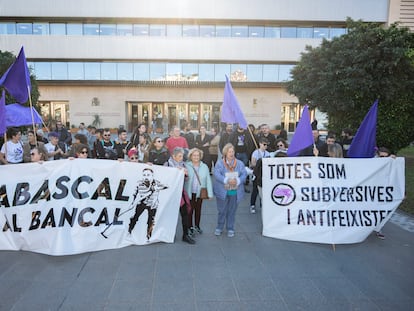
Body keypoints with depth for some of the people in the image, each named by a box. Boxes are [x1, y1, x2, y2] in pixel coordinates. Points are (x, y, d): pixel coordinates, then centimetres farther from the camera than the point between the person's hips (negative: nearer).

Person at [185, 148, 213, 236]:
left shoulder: (204, 167, -1)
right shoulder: (186, 166, -7)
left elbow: (208, 180, -1)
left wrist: (210, 193, -4)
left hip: (200, 193, 2)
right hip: (189, 193, -2)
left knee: (198, 210, 15)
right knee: (190, 210, 5)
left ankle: (197, 226, 33)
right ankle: (190, 227, 21)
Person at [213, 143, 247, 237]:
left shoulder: (239, 163, 4)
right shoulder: (220, 163, -5)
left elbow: (244, 174, -6)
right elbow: (217, 174, -17)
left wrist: (237, 181, -24)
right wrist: (227, 180, -29)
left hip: (235, 192, 2)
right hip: (222, 191, -2)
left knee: (232, 211, 12)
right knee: (222, 211, 8)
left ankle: (230, 229, 27)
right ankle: (219, 227, 27)